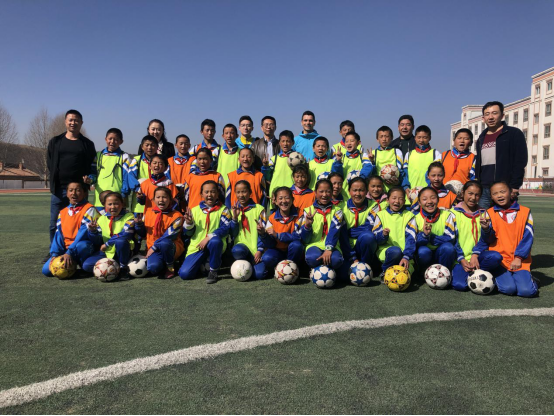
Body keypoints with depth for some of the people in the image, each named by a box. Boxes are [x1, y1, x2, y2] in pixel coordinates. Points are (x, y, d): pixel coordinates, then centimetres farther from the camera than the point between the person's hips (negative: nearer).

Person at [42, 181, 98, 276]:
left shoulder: (89, 210, -5)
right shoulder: (62, 212, 14)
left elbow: (83, 233, -16)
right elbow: (58, 235, 8)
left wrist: (70, 252, -25)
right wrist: (54, 254, -8)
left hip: (83, 248, -5)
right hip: (66, 249, 5)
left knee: (81, 245, -39)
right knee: (46, 270, -13)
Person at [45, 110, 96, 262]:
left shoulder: (87, 144, 9)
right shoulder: (55, 142, 13)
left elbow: (93, 165, 7)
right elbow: (50, 163, 11)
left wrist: (90, 178, -11)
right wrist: (55, 181, 1)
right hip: (59, 189, 2)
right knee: (55, 224, 5)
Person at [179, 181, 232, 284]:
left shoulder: (223, 209, 3)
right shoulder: (195, 210, 12)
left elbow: (226, 228, -11)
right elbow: (189, 233, 12)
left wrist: (208, 237, -21)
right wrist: (188, 223, -9)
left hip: (214, 245, -3)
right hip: (196, 247, 3)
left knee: (215, 240, -39)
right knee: (184, 274, -15)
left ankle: (213, 271, -15)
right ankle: (204, 265, 19)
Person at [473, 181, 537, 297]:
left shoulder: (525, 212, 4)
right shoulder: (489, 213, 4)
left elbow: (528, 237, 1)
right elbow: (488, 239, -2)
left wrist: (518, 258, -8)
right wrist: (486, 228, -25)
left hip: (519, 261, 1)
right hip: (499, 259, -1)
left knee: (526, 291, -18)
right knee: (508, 288, -22)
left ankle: (529, 278, 16)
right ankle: (499, 277, 11)